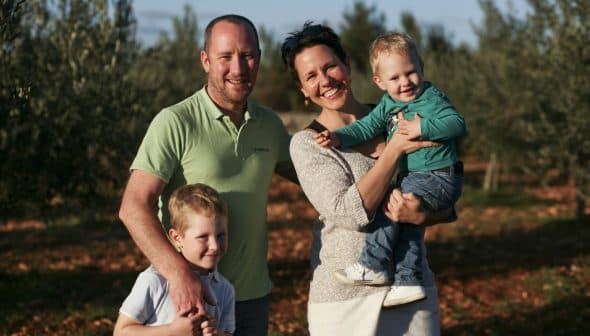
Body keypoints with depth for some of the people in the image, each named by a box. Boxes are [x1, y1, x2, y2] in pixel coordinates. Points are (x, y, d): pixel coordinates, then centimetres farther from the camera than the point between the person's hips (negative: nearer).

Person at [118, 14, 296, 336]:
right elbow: (134, 207, -17)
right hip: (189, 297, -5)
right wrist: (179, 273, -30)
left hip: (254, 297, 5)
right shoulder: (175, 122, -12)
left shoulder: (269, 124, 6)